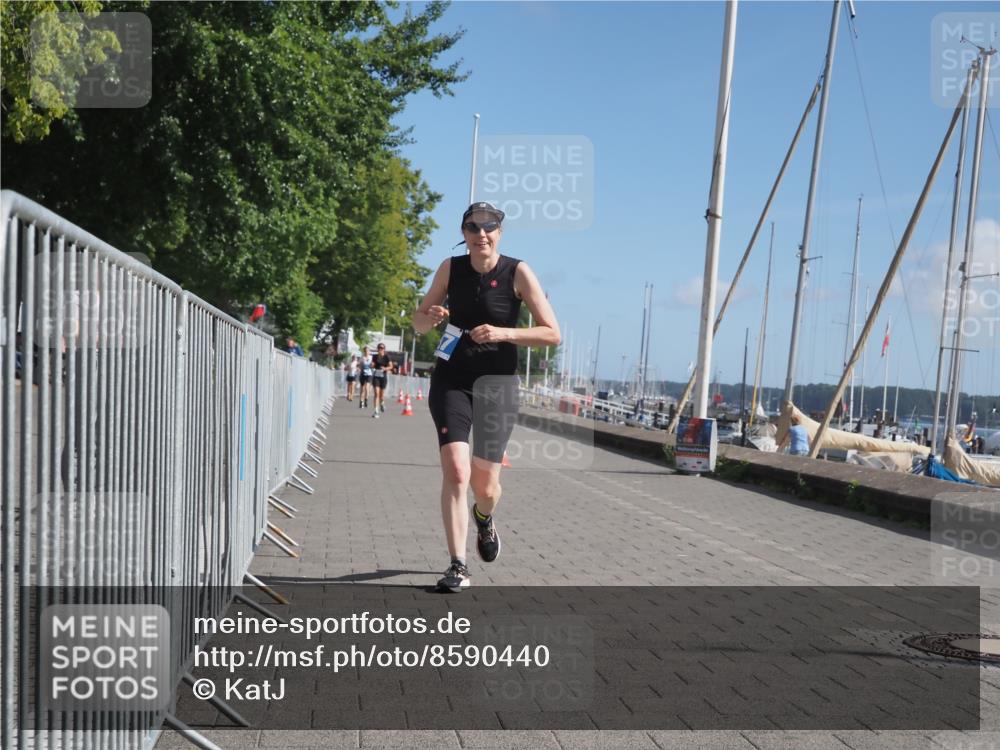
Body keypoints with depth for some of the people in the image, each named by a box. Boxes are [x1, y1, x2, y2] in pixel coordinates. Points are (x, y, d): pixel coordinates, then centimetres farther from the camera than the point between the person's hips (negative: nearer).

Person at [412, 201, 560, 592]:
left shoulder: (518, 273, -8)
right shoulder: (450, 268, 0)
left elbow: (552, 334, -10)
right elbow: (418, 322, 10)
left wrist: (502, 333, -23)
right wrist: (430, 317, -14)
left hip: (497, 383, -1)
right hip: (451, 380, 1)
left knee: (485, 484, 8)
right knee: (455, 472, -15)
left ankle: (484, 518, 45)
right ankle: (458, 566, -7)